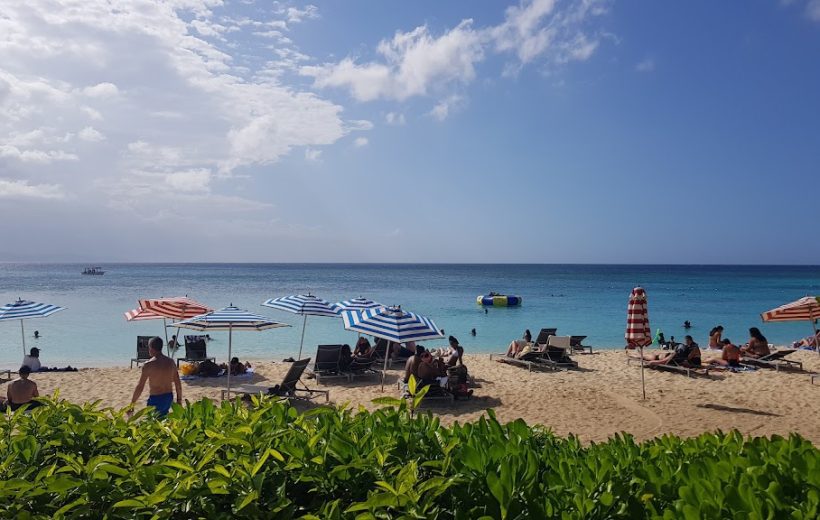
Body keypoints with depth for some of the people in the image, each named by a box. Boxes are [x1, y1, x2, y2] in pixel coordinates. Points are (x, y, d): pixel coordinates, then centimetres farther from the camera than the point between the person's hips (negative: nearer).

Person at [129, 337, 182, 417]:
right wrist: (179, 400, 16)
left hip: (155, 399, -6)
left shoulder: (148, 365, -14)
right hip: (169, 398, 6)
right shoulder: (171, 362, 1)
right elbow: (178, 384, 6)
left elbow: (140, 387, -12)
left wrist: (132, 404, -3)